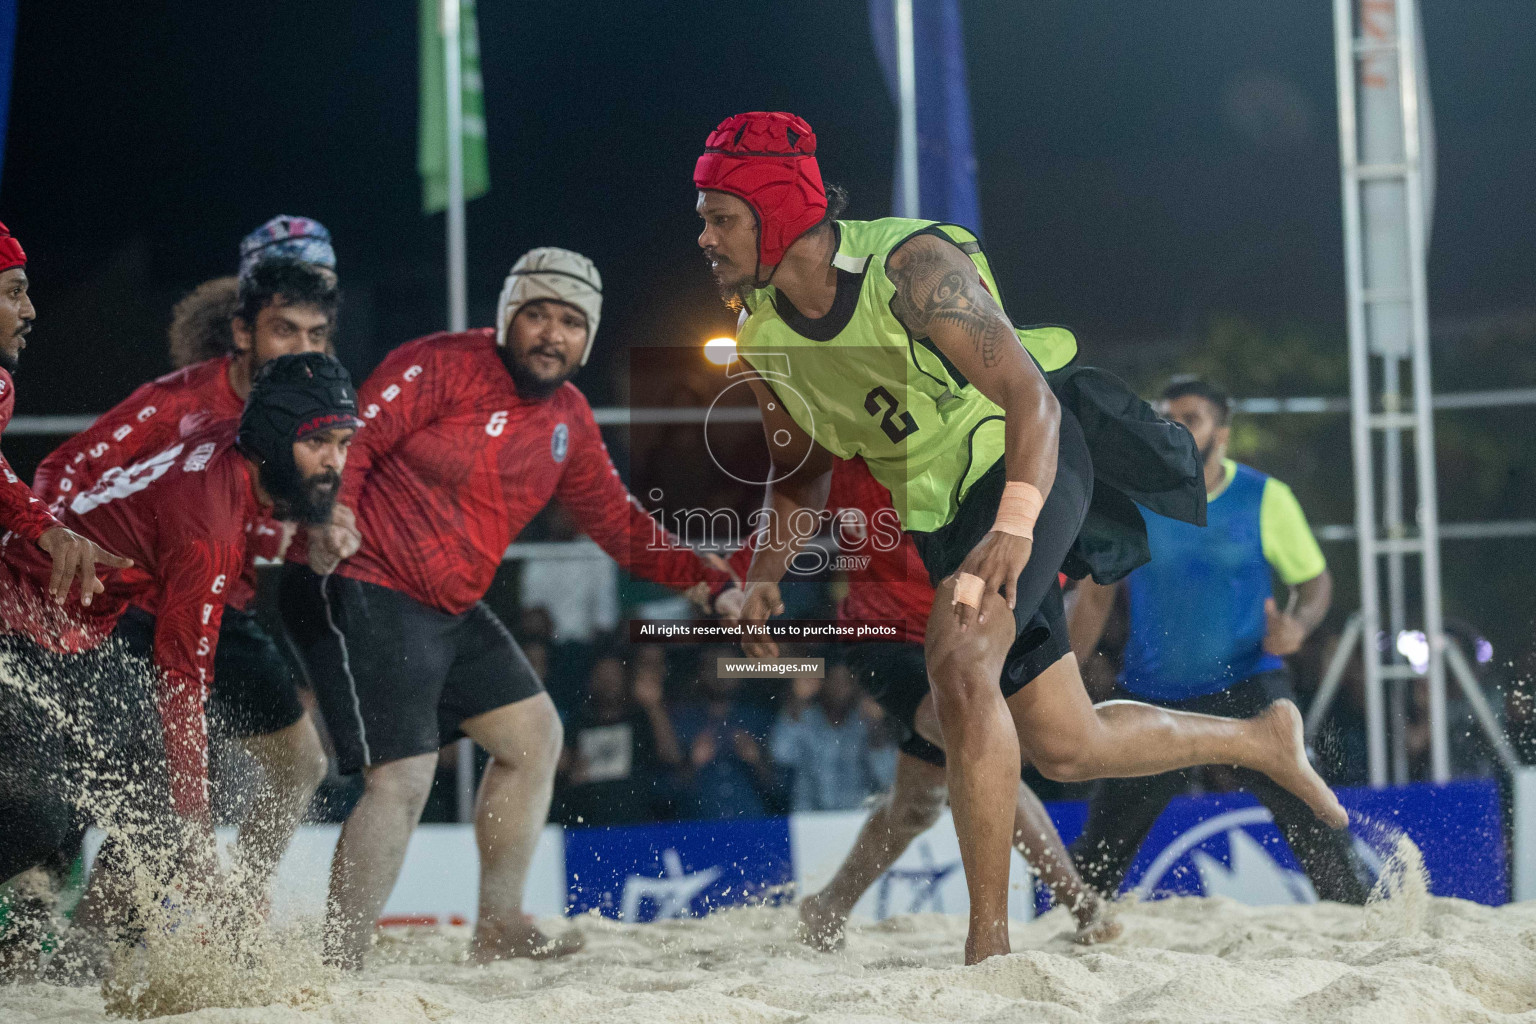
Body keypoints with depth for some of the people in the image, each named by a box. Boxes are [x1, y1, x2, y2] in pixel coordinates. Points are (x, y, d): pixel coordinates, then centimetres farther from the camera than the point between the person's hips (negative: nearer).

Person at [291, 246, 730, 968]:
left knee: (534, 733, 15)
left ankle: (499, 927, 26)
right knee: (402, 779, -18)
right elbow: (351, 440, -18)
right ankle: (337, 968, -14)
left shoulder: (567, 419, 12)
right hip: (366, 593, -9)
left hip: (452, 611, 9)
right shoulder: (441, 366, -12)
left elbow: (616, 522, 18)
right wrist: (331, 521, -37)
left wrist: (710, 581, 8)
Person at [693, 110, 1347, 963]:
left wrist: (1013, 526, -46)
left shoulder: (910, 267, -25)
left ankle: (989, 939, -26)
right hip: (939, 515, 7)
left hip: (1026, 470, -7)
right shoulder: (759, 337, -6)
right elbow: (799, 473, 10)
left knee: (958, 664, -31)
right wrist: (765, 574, -8)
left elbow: (1032, 398, -30)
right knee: (1066, 748, 10)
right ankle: (1263, 741, 36)